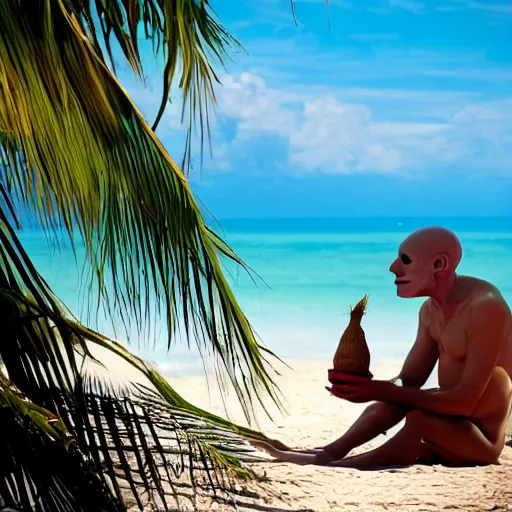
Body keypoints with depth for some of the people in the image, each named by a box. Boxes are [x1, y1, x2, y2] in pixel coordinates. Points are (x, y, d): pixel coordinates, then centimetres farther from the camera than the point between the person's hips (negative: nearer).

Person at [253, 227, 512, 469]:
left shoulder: (485, 307, -24)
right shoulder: (431, 310, 4)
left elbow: (464, 401, -28)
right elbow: (409, 381, 4)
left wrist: (381, 391, -30)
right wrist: (366, 386, -17)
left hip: (481, 441, -8)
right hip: (445, 426, 8)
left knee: (418, 420, -30)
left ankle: (332, 466, -19)